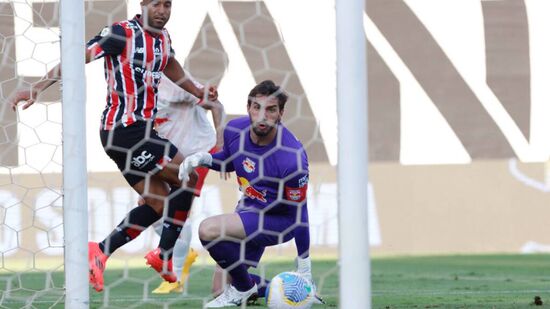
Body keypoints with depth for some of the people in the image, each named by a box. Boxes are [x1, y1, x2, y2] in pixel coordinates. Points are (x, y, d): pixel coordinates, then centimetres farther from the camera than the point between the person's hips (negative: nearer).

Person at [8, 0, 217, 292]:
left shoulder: (163, 38, 11)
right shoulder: (123, 33, -14)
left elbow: (170, 66, 33)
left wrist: (198, 92, 31)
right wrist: (38, 86, -24)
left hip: (141, 129, 9)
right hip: (125, 129, -9)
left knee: (160, 204, 8)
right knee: (188, 179, -7)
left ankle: (100, 251, 7)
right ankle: (164, 256, 1)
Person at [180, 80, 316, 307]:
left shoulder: (291, 157, -30)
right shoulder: (234, 130, -11)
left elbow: (299, 214, -21)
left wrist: (305, 271, -17)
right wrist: (203, 159, -9)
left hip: (277, 219, -7)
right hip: (248, 211, 7)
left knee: (209, 230, -28)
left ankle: (243, 288, -7)